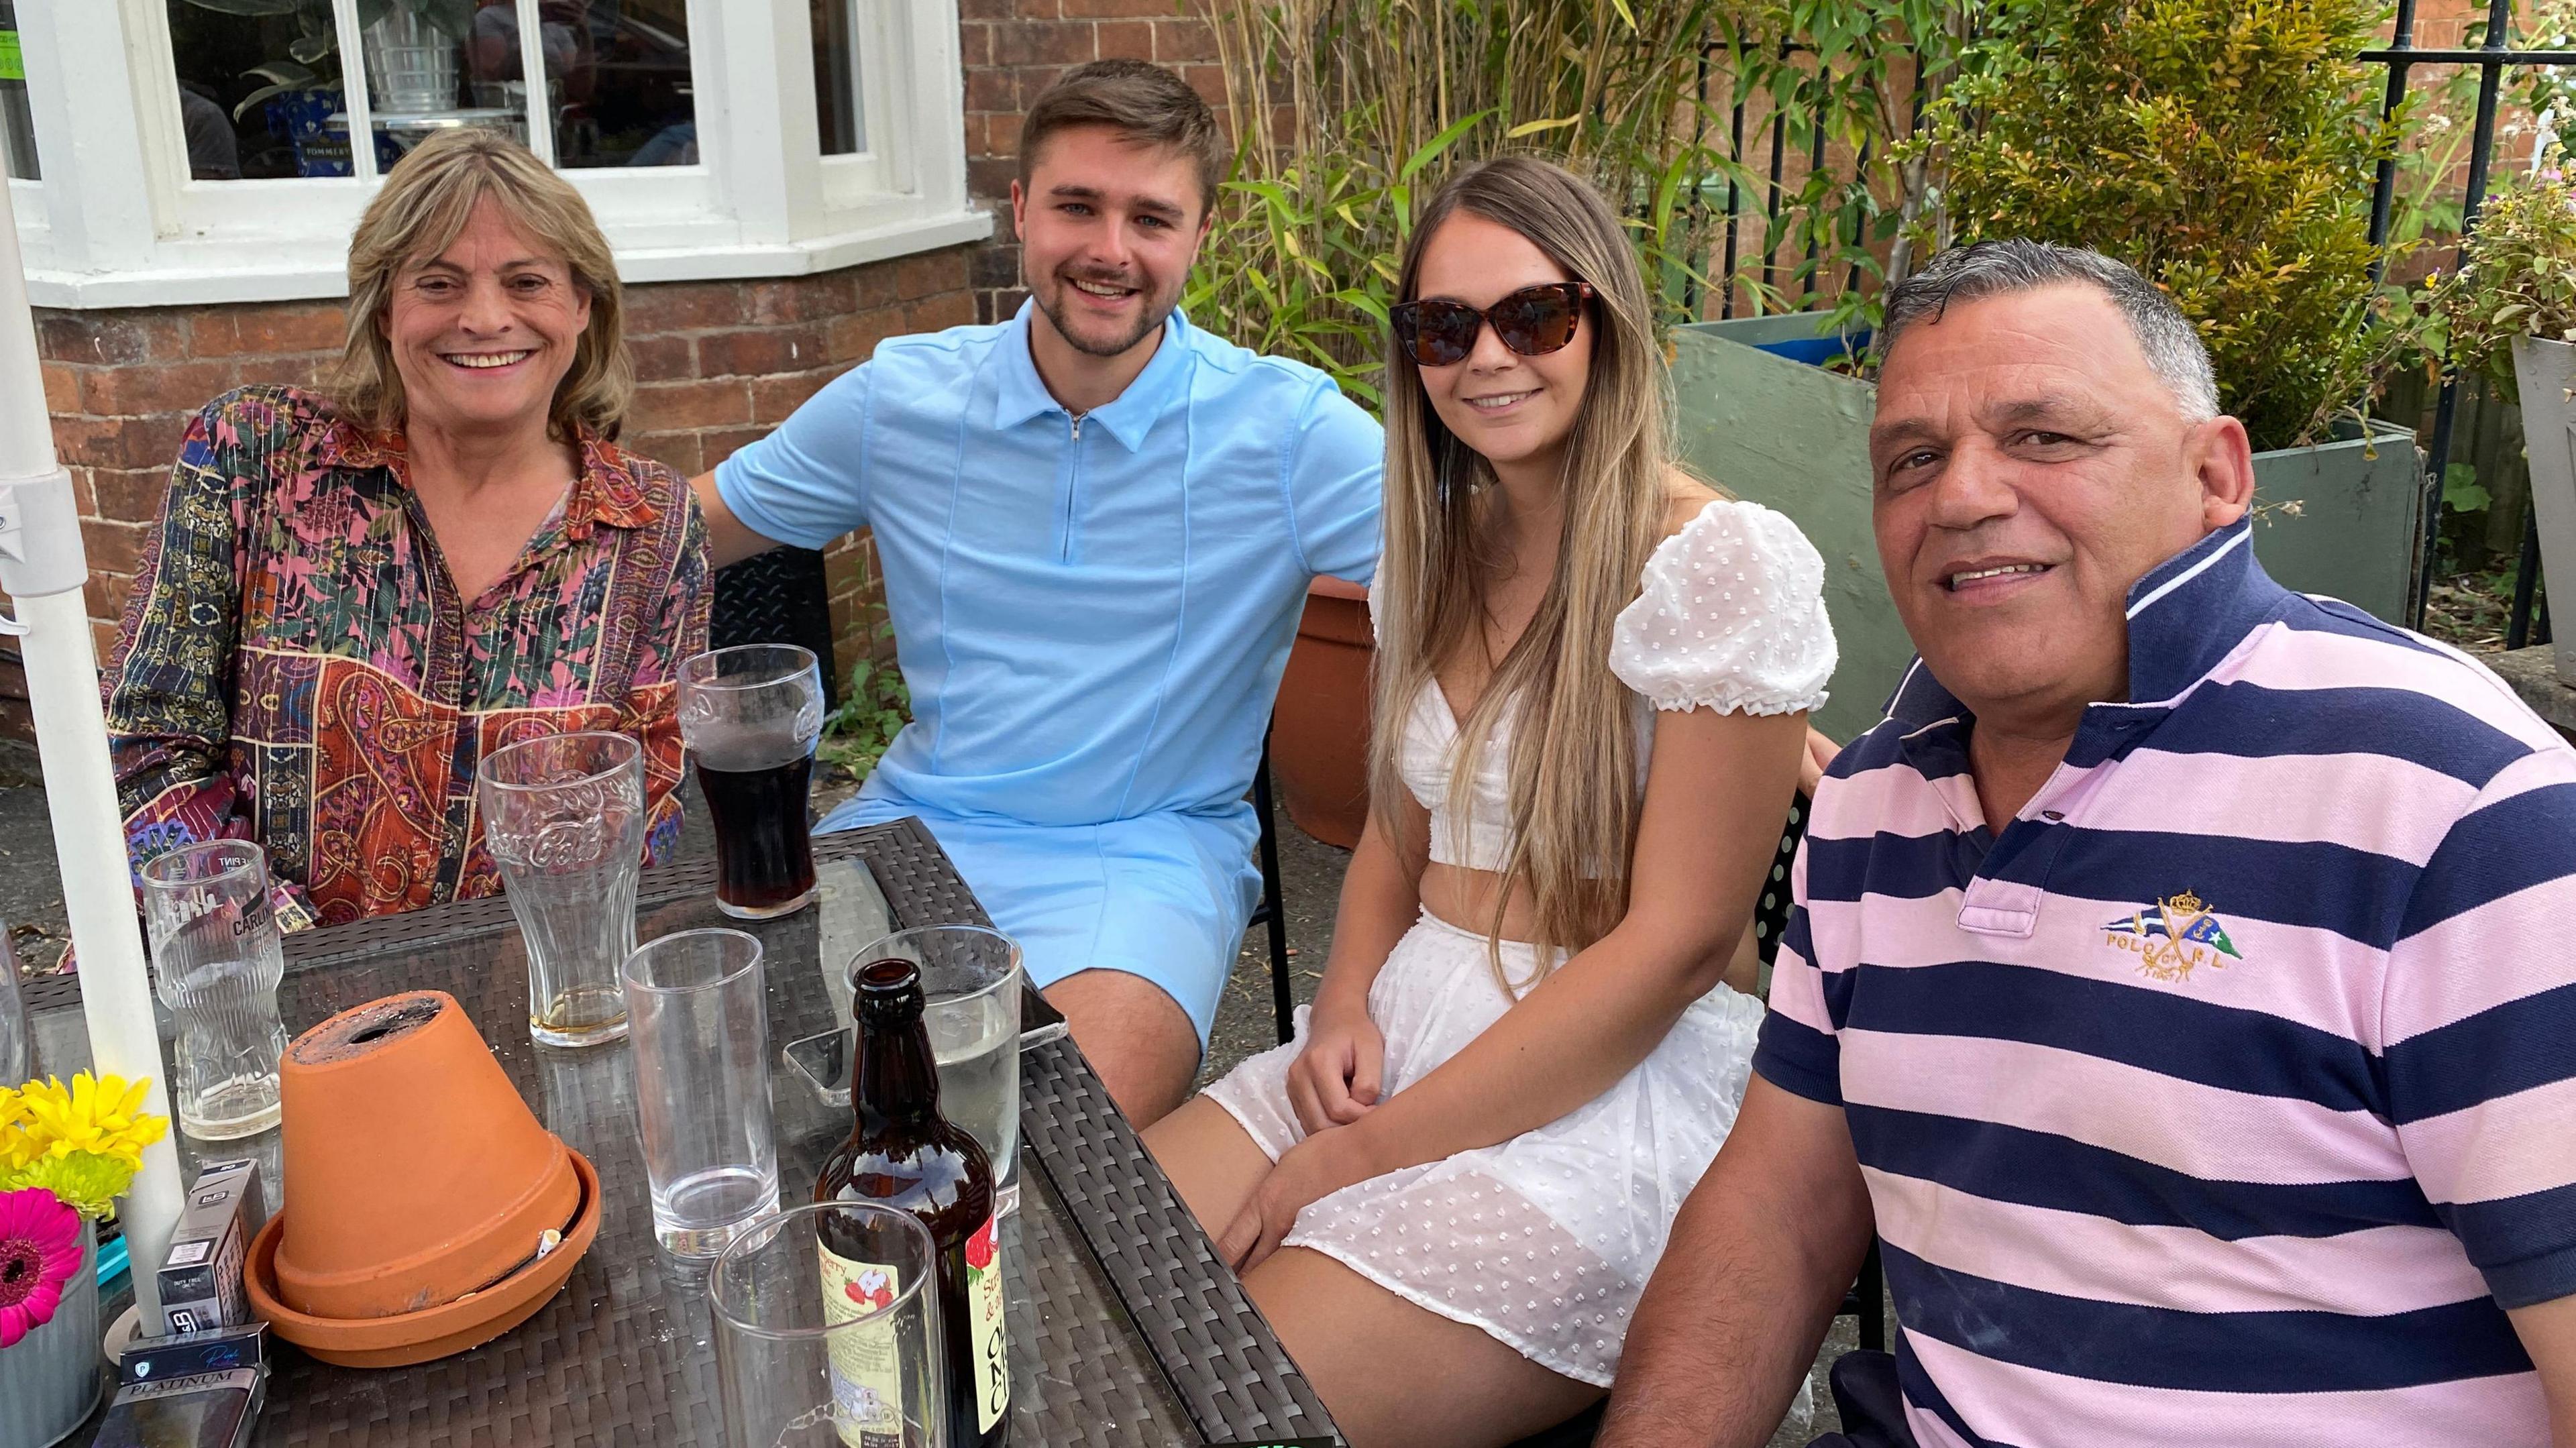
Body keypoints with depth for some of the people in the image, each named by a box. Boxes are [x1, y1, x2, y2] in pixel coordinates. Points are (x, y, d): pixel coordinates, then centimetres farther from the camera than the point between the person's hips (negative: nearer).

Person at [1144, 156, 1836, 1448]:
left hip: (1615, 1096, -6)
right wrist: (1347, 1006, -4)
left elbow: (1678, 943, -15)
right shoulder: (1439, 548, 10)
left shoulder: (1723, 563, -12)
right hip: (1395, 1043, 7)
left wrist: (1370, 1154, -14)